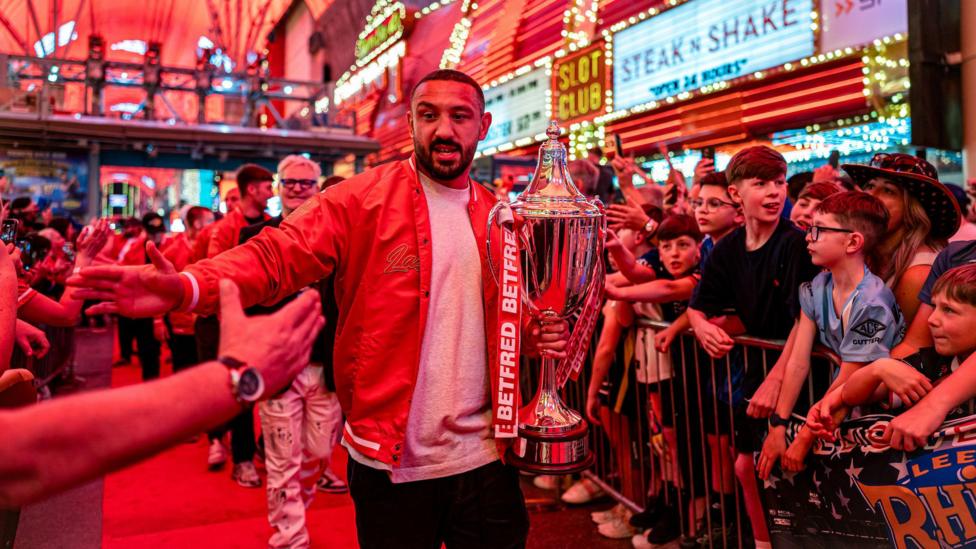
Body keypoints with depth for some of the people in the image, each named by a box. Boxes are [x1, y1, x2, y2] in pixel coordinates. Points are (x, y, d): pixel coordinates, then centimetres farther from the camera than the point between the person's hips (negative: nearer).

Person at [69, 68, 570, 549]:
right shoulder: (362, 199, -9)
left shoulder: (497, 216, 5)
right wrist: (184, 287, -37)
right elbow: (277, 255, -20)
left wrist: (533, 335, -5)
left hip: (484, 455, 4)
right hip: (392, 461, -3)